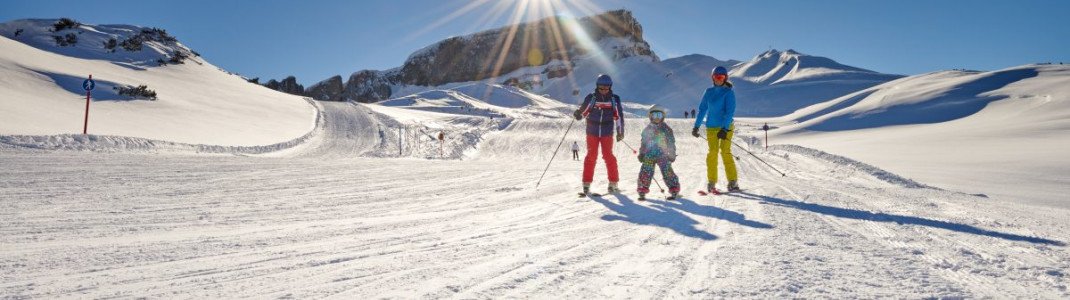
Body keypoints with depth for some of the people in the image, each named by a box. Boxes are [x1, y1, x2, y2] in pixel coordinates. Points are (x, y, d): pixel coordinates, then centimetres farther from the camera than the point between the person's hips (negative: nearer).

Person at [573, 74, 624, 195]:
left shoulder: (614, 99, -1)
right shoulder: (591, 98, -3)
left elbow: (619, 116, 5)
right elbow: (583, 111, 4)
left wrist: (620, 132, 5)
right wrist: (578, 114, -18)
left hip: (607, 133, 0)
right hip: (592, 132, 0)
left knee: (608, 156, -5)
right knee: (591, 156, -1)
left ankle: (613, 183, 5)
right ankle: (586, 184, 4)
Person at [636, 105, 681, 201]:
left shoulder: (666, 129, 3)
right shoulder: (647, 129, 10)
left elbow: (671, 142, 5)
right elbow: (643, 142, 17)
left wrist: (672, 154, 2)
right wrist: (641, 153, 14)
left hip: (663, 156, -2)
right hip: (649, 156, 2)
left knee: (667, 173, -4)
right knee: (646, 173, -1)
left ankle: (674, 191, 7)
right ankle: (642, 191, 9)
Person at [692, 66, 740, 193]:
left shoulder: (729, 92, -4)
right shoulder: (709, 92, 10)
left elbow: (730, 112, -12)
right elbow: (702, 109, 14)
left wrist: (725, 129, -21)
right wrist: (696, 126, 10)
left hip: (726, 126, -3)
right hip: (711, 127, 4)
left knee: (725, 152, -11)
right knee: (712, 153, -1)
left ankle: (733, 182, -4)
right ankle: (711, 182, 2)